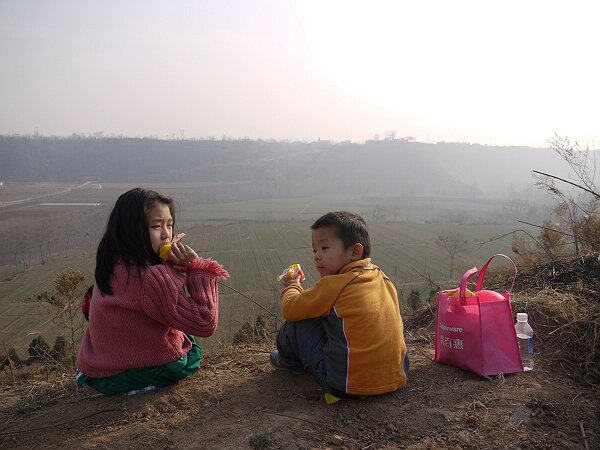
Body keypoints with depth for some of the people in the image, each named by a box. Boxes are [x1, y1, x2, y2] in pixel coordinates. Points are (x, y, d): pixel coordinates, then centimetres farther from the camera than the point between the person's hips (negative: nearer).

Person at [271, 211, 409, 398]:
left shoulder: (333, 285, -14)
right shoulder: (383, 279, 6)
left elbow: (290, 309, -2)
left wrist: (293, 286, 19)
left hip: (348, 386, -6)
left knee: (297, 324, 6)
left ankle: (290, 361, 34)